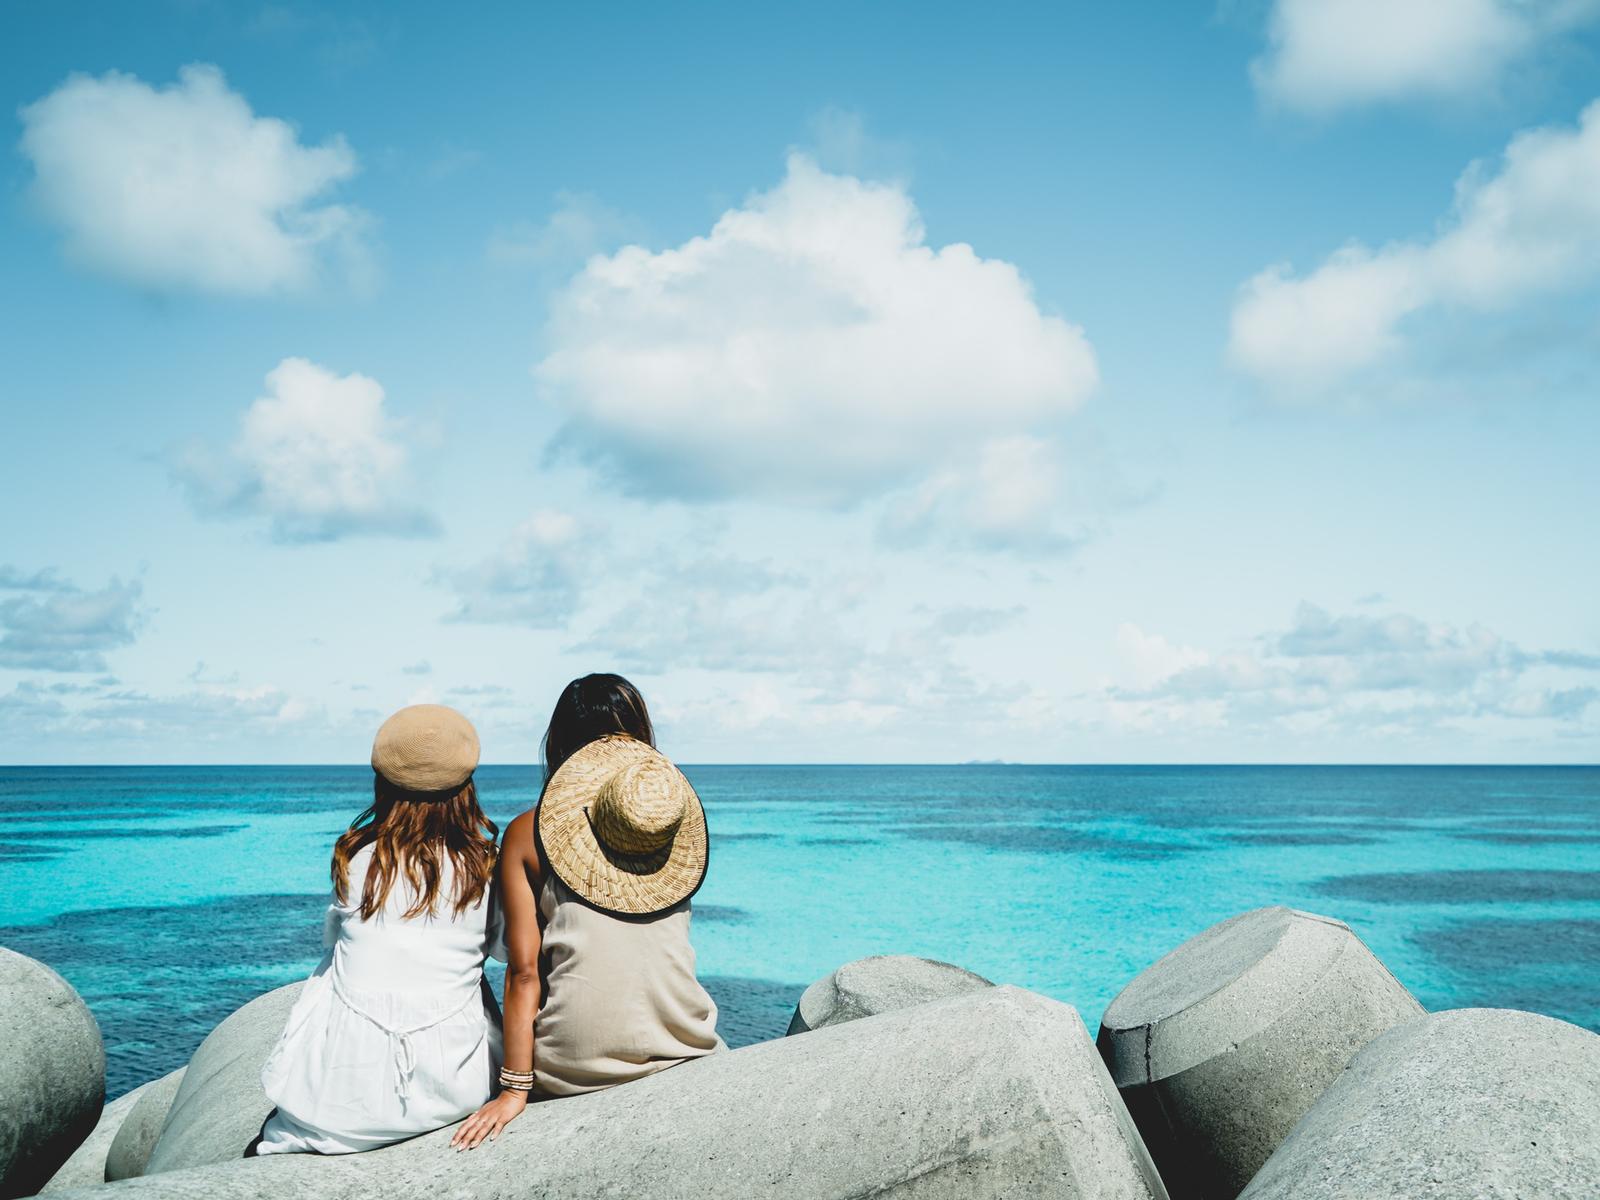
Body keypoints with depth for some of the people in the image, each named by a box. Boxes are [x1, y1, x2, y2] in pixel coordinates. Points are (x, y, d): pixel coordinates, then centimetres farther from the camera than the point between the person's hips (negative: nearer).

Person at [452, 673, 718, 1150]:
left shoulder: (526, 834, -1)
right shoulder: (677, 816, 3)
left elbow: (524, 972, -5)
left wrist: (515, 1089, -2)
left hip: (575, 1067, 0)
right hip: (681, 1047, 1)